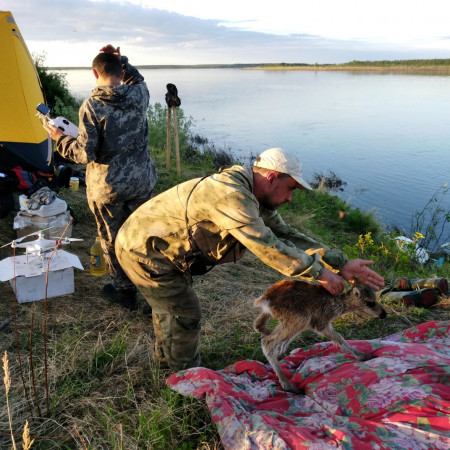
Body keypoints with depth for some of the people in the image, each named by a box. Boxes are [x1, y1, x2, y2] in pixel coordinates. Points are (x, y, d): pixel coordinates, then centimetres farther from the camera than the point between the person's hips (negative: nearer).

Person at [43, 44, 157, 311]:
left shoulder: (91, 106, -16)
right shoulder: (140, 96, -4)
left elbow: (85, 153, -16)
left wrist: (60, 139, 1)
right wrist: (122, 60, 10)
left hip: (107, 187, -4)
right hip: (141, 181, 4)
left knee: (113, 239, 14)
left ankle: (125, 290, 29)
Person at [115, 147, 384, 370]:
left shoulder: (254, 199, 1)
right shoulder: (231, 195, -32)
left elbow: (286, 235, 0)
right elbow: (267, 247, -33)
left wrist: (341, 265, -5)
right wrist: (319, 273, -23)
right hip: (143, 251, -9)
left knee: (169, 303, 27)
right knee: (186, 315, 2)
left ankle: (166, 355, 52)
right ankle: (187, 375, 28)